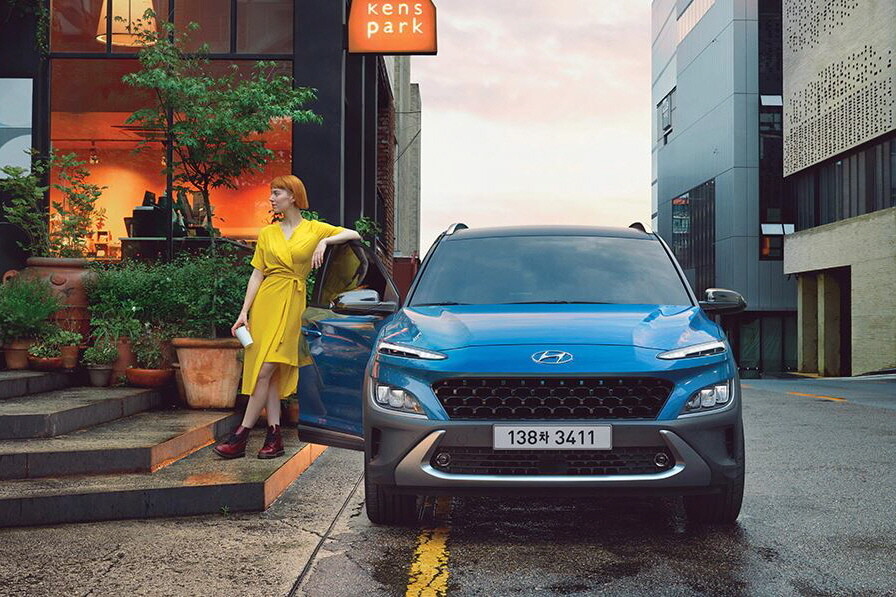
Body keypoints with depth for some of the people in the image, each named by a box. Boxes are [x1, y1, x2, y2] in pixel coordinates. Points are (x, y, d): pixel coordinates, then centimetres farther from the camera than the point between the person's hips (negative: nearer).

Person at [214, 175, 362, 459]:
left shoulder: (314, 229, 6)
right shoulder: (267, 233, 12)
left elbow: (354, 235, 2)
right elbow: (257, 275, 8)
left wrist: (324, 242, -12)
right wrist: (244, 312, 0)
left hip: (293, 304, -3)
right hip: (266, 301, 3)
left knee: (267, 370, -9)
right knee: (269, 371, 0)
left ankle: (241, 437, -5)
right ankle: (274, 437, 5)